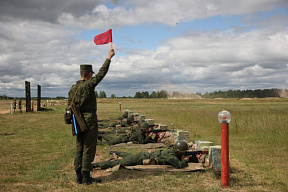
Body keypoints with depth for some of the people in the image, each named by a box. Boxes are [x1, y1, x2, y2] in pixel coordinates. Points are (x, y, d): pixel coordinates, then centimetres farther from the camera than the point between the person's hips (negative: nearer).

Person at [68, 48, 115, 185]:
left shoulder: (72, 88, 9)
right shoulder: (88, 85, -12)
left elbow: (70, 107, 13)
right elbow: (101, 73, -11)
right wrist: (108, 58, -2)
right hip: (89, 120, -7)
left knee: (79, 148, 11)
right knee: (88, 149, -2)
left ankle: (79, 176, 16)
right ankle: (86, 177, 2)